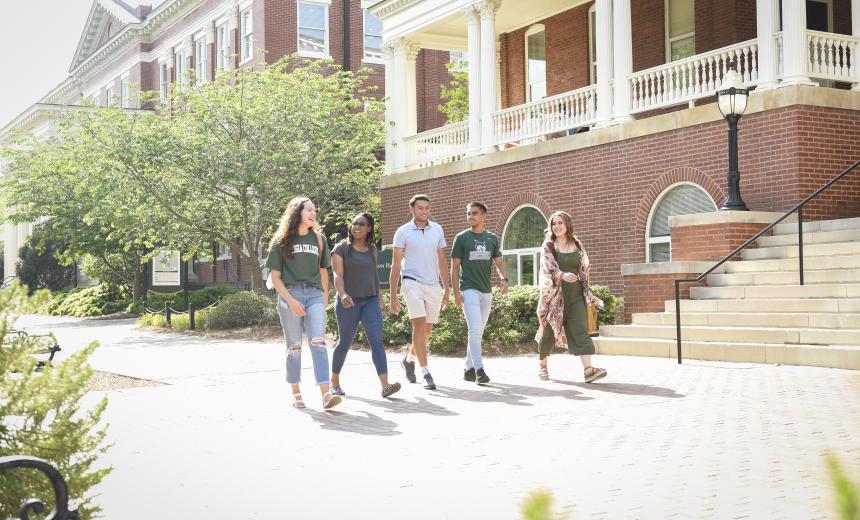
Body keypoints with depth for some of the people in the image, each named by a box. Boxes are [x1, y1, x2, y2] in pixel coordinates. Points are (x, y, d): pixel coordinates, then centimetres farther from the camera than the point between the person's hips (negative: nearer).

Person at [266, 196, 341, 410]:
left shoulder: (319, 239, 13)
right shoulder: (282, 241, 4)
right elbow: (274, 276, 1)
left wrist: (325, 298, 14)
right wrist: (291, 301, -10)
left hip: (314, 295, 2)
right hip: (290, 295, -2)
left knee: (318, 342, -12)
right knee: (294, 346, 3)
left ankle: (325, 394, -21)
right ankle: (296, 394, 15)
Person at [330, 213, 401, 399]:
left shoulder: (372, 249, 12)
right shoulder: (341, 248, -3)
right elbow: (338, 275, -14)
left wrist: (379, 298, 21)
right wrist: (342, 294, -30)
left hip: (370, 301, 3)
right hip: (349, 302, -3)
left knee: (377, 340, -11)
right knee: (345, 342, 7)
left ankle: (385, 385, -22)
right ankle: (334, 381, 28)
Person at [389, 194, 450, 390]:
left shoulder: (437, 230, 8)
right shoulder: (403, 232, -2)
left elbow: (442, 261, 13)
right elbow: (396, 265, 0)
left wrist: (446, 290, 9)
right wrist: (393, 297, -3)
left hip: (433, 285, 4)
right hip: (412, 282, -4)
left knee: (427, 329, 12)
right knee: (419, 324, -16)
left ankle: (409, 359, 38)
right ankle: (426, 373, -15)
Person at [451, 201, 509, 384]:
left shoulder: (492, 238, 10)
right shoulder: (461, 238, -1)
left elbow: (499, 261, 9)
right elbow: (455, 266, 0)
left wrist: (504, 278, -13)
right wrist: (456, 292, -7)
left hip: (486, 291, 5)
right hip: (469, 290, -5)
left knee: (478, 332, 10)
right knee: (475, 329, -16)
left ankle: (469, 368, 20)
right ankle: (479, 369, -17)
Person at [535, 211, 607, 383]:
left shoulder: (577, 245, 9)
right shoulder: (548, 246, -2)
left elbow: (583, 269, 15)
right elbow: (548, 266, -19)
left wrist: (588, 294, 13)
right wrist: (563, 275, -38)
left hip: (575, 295, 2)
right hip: (554, 294, -2)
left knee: (580, 330, -11)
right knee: (549, 331, 8)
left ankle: (588, 369, -22)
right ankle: (543, 365, 29)